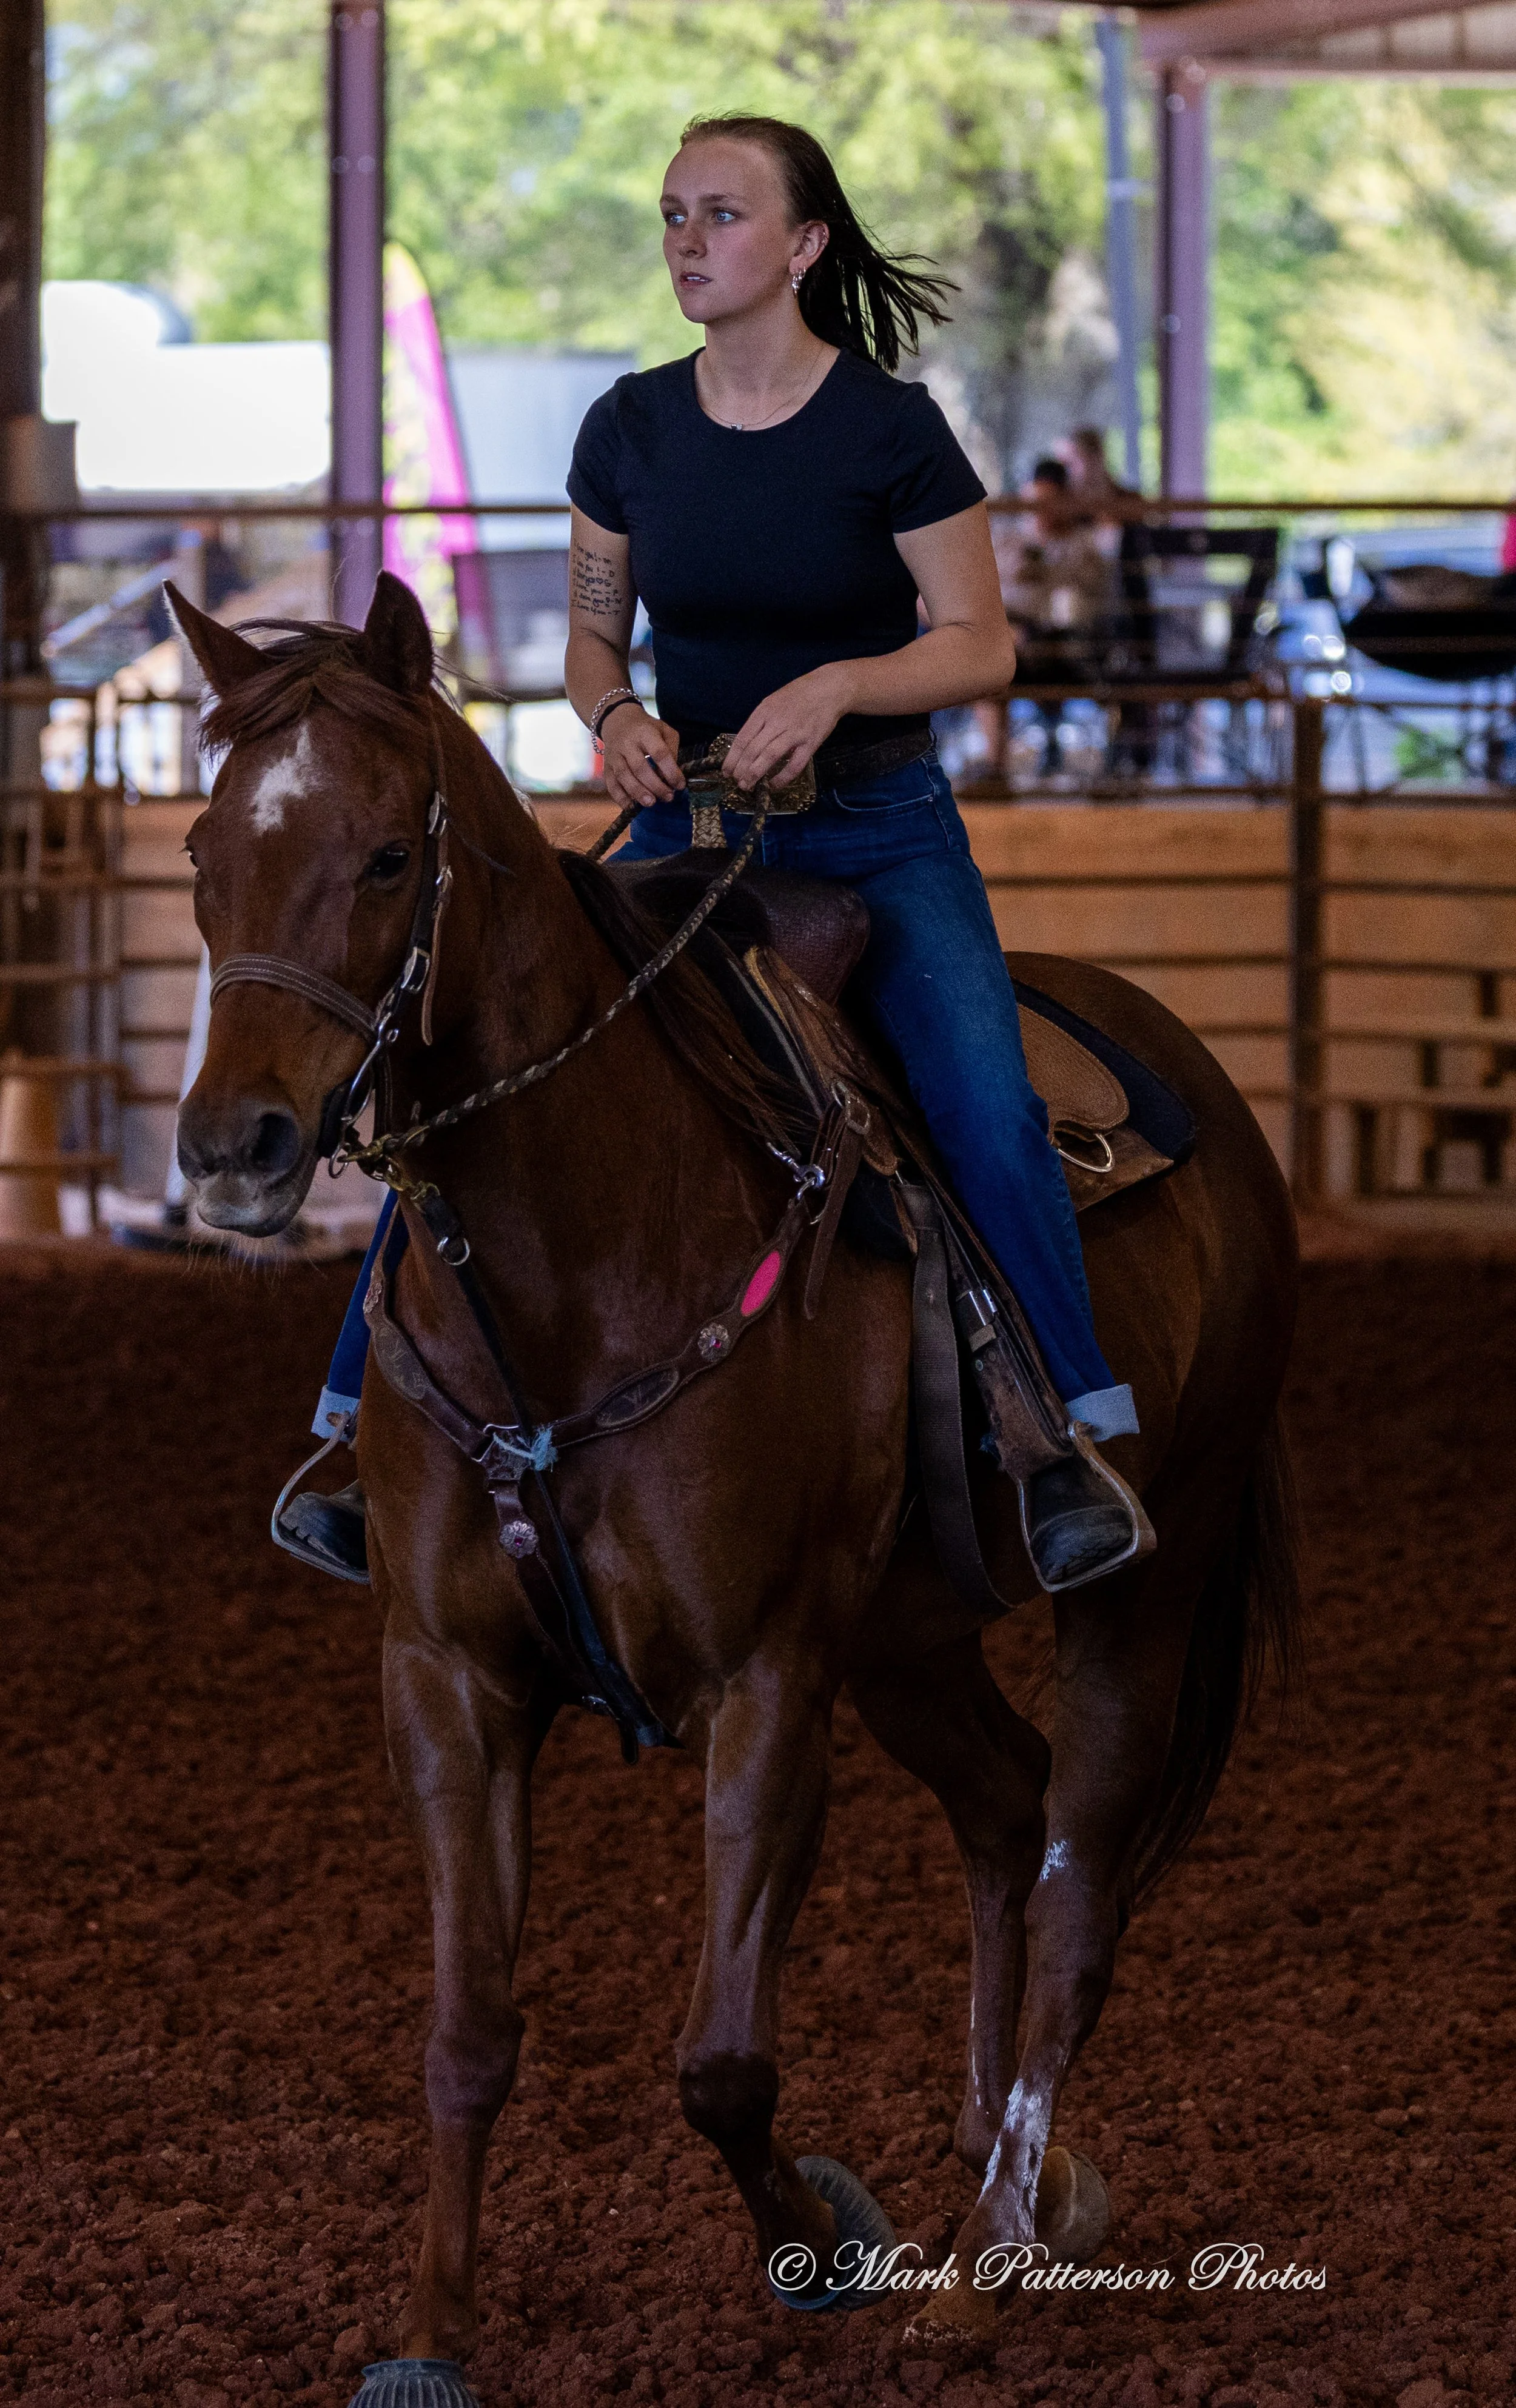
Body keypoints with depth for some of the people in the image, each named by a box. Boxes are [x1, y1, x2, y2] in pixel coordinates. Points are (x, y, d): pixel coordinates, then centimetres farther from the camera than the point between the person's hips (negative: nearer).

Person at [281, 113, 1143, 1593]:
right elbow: (592, 635, 12)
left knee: (985, 1110, -26)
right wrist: (613, 716, -10)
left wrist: (840, 683, -23)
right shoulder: (631, 430, 2)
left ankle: (1070, 1433, -13)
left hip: (879, 830, -3)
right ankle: (371, 1413, -1)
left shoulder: (888, 428, -9)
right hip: (684, 820, 3)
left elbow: (981, 644, -7)